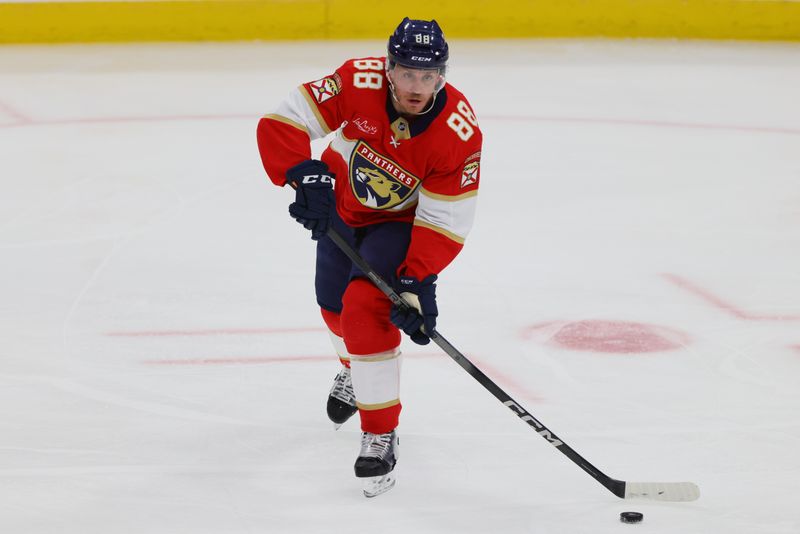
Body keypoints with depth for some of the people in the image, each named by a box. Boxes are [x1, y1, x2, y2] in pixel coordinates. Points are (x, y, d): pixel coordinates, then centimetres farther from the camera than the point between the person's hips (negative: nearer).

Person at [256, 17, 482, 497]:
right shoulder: (358, 83, -32)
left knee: (367, 307, -23)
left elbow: (445, 221, -27)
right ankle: (355, 371, 58)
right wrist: (304, 174, -45)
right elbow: (282, 123, -30)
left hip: (402, 221, -4)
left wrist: (418, 283, -35)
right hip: (343, 202, 4)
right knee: (334, 301, 23)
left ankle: (381, 435, -14)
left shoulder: (460, 133, -33)